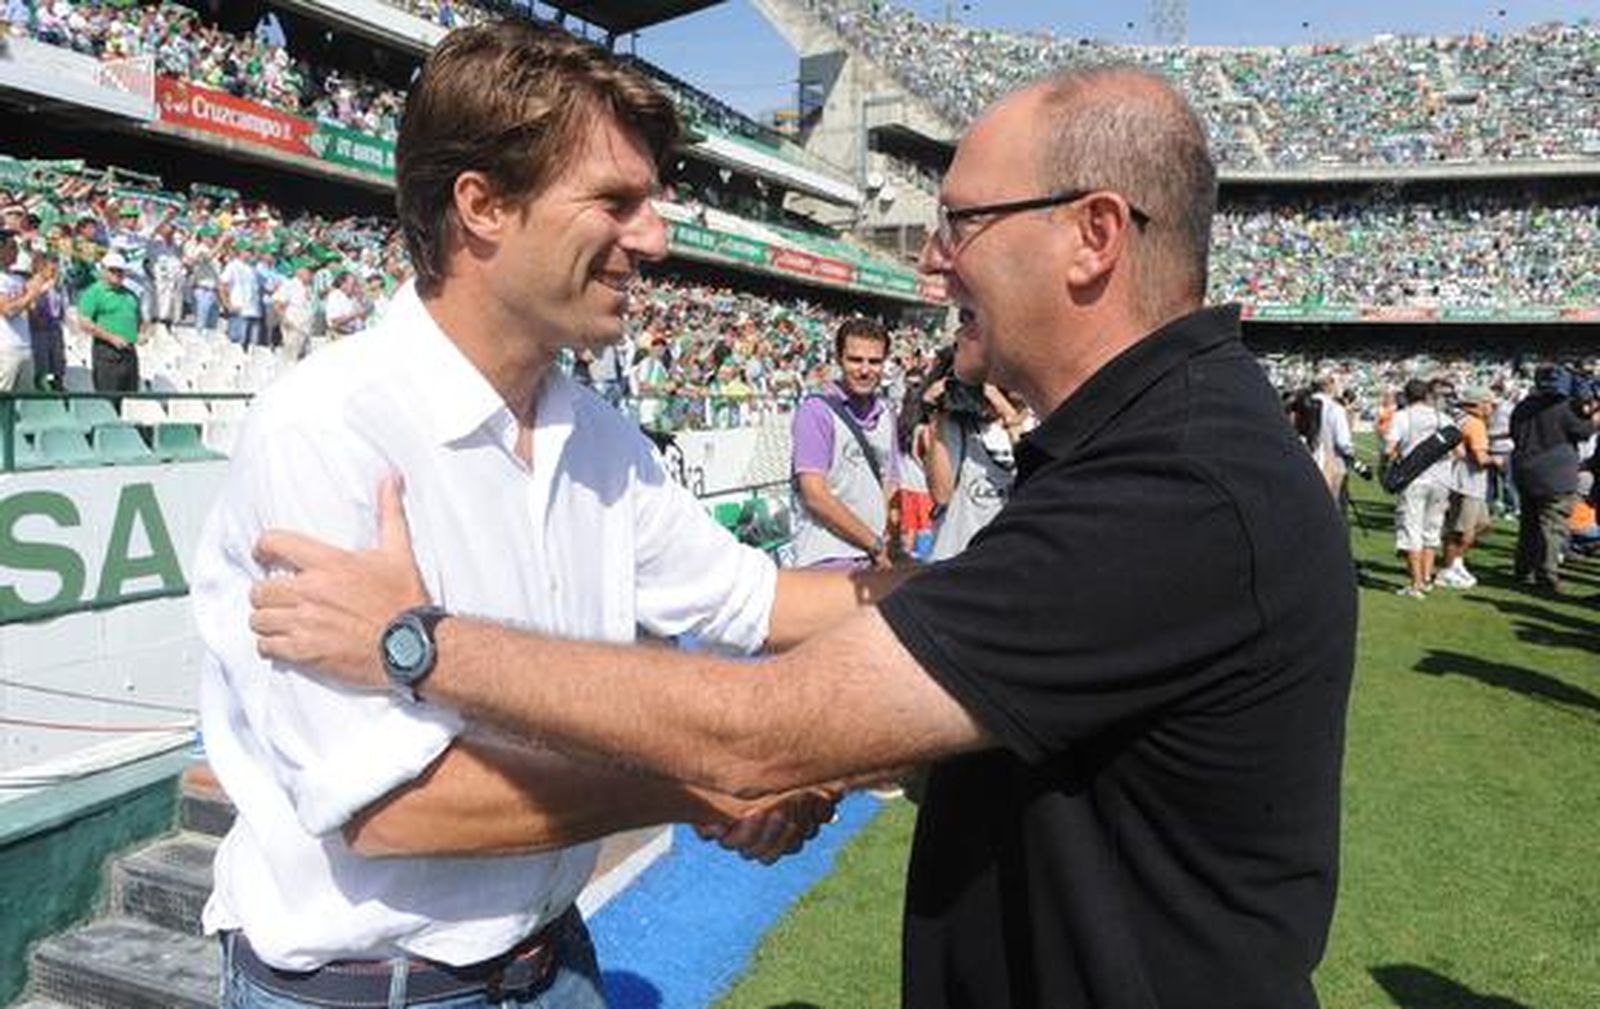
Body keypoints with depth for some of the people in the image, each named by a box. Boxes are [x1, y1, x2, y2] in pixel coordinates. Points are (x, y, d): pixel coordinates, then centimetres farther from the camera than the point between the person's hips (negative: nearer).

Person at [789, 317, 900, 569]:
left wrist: (891, 548, 0)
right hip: (828, 560, -6)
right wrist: (875, 545, -7)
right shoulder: (816, 410, -6)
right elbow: (815, 495, -12)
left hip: (876, 560, 6)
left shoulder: (885, 413, 15)